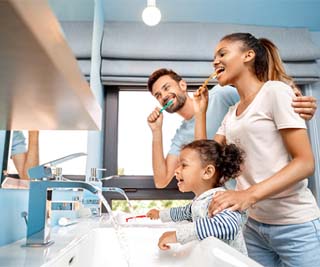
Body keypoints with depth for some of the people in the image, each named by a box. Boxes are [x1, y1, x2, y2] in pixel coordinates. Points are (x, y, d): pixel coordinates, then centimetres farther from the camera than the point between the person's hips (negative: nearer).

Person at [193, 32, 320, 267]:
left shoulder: (275, 91, -10)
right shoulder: (232, 114, 11)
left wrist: (250, 194, -30)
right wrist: (200, 112, 8)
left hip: (294, 226, -6)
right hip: (254, 224, 7)